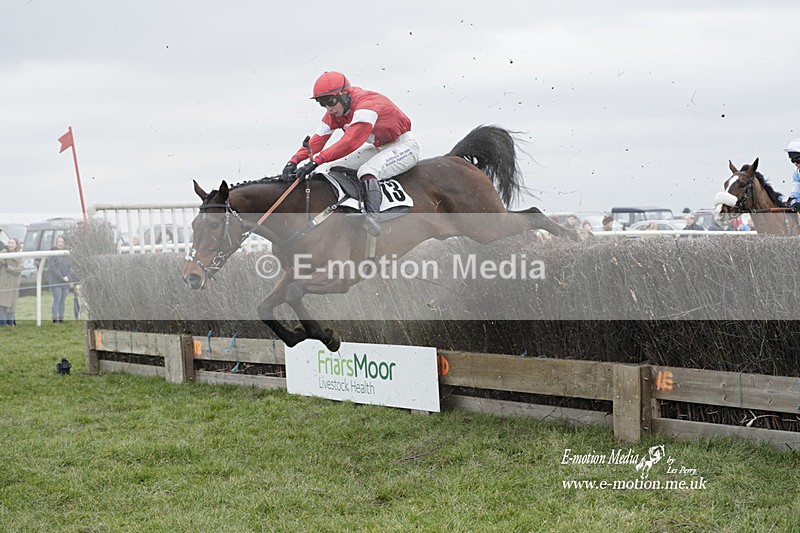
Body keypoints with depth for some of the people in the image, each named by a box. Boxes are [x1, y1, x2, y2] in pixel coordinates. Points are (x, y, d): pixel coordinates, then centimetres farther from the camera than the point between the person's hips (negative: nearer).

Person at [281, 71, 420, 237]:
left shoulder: (366, 105, -30)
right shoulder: (335, 112, -3)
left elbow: (349, 143, -40)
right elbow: (317, 140, -9)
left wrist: (316, 161, -46)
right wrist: (294, 161, -26)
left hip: (404, 145, -10)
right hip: (377, 147, 10)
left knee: (367, 170, -36)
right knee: (331, 168, -1)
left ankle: (372, 216, -53)